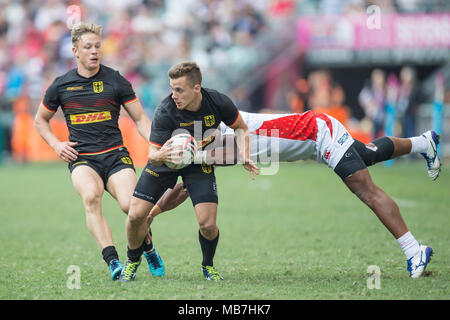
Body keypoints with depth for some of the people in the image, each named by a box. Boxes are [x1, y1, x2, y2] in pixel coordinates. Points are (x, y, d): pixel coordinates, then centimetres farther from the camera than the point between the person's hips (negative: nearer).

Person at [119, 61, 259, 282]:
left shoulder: (219, 103, -25)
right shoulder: (165, 111, -30)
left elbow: (240, 128, -3)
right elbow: (152, 154, -28)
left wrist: (244, 156, -18)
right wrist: (160, 156, -52)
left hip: (199, 164, 0)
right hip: (165, 162, 0)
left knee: (208, 224, -16)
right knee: (136, 214, -9)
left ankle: (208, 265, 16)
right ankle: (133, 260, 22)